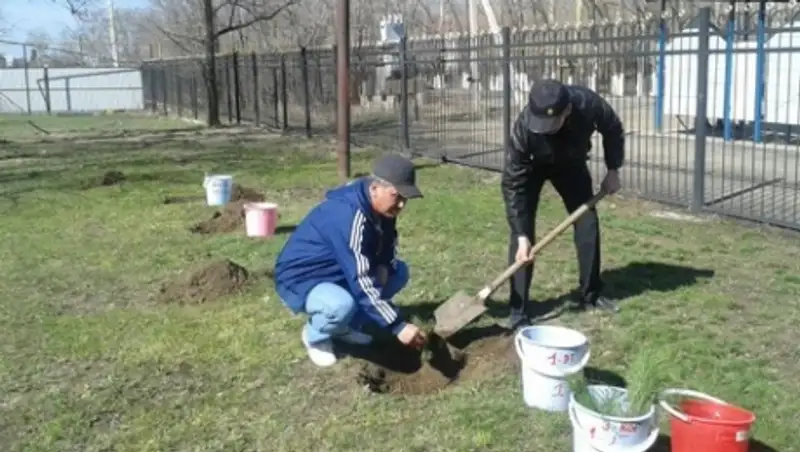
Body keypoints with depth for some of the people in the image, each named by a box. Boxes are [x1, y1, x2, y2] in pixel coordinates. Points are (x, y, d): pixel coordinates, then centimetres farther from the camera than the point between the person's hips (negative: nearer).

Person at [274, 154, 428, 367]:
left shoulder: (380, 207, -6)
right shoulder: (349, 216, -33)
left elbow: (388, 245, 13)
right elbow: (360, 281, -36)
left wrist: (383, 266, -12)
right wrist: (398, 326, -35)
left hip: (338, 273, 9)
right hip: (300, 279, -9)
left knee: (399, 272, 3)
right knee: (342, 305, -38)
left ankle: (346, 326, 12)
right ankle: (315, 335, -3)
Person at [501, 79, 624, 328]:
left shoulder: (589, 104, -38)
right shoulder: (524, 127, -41)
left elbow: (613, 130, -12)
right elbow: (513, 184, -33)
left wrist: (613, 170, -9)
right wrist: (521, 236, -35)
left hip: (571, 162, 3)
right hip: (532, 166, -3)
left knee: (588, 223, 2)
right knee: (522, 230, -14)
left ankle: (591, 294, 19)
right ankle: (518, 308, -8)